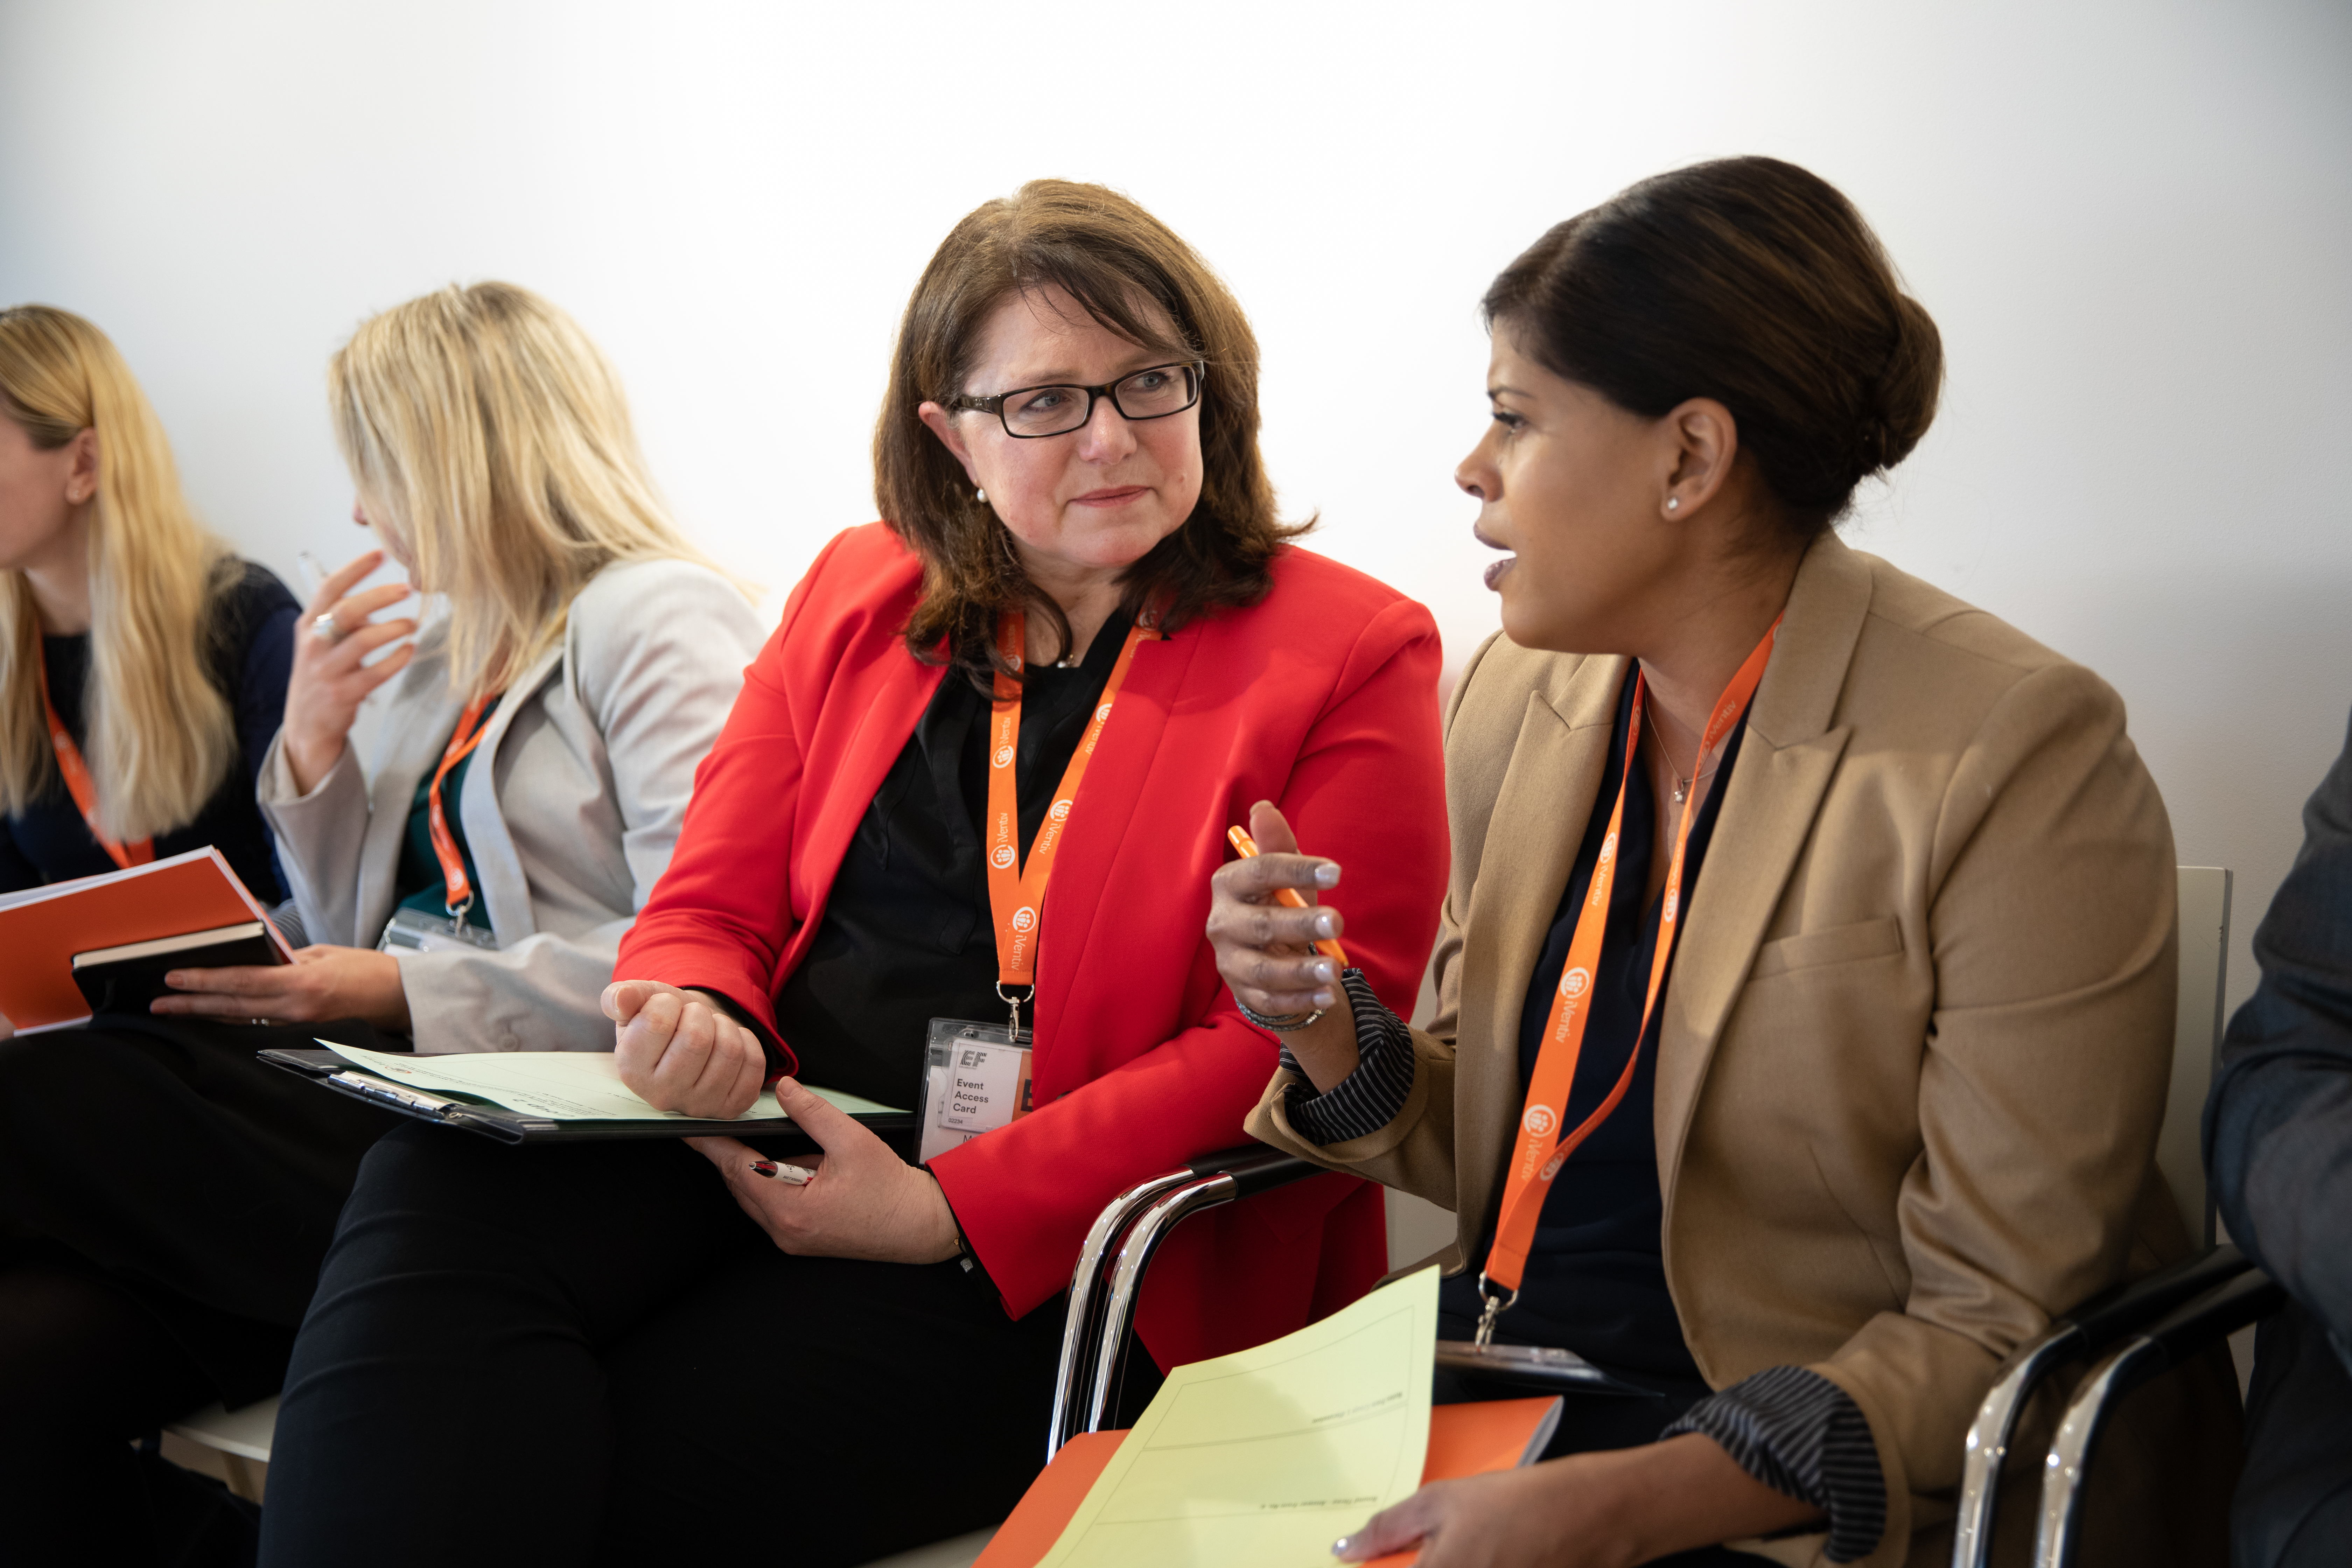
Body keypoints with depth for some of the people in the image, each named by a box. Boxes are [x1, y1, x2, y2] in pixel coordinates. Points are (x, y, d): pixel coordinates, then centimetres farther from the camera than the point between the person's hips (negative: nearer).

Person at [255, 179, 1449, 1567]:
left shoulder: (1351, 658, 0)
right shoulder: (859, 595, 16)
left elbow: (1292, 1058, -8)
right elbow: (712, 905, 16)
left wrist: (951, 1211, -16)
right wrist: (696, 1024, -11)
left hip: (1041, 1258, -4)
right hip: (758, 1141, 5)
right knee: (441, 1192, -26)